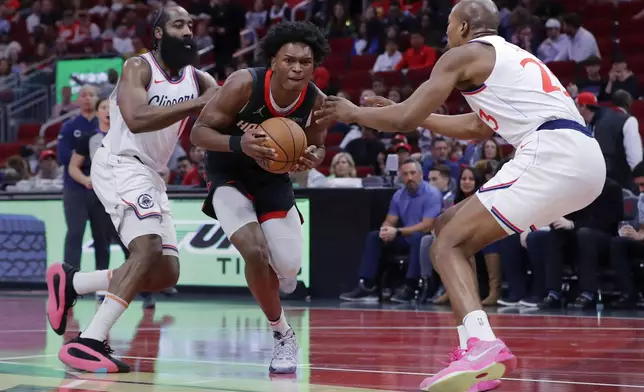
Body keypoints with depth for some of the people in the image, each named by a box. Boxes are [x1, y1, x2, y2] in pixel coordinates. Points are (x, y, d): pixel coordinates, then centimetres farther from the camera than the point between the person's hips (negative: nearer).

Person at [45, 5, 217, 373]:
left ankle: (70, 282, 15)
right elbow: (136, 119, -30)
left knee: (166, 273, 4)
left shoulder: (199, 80, 8)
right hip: (120, 164, -8)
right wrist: (197, 104, -32)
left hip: (150, 175, 8)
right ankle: (90, 341, -31)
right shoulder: (139, 67, -12)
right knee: (148, 247, -28)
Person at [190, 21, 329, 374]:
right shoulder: (244, 84, -29)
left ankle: (274, 277, 40)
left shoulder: (317, 102, -18)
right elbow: (199, 132, -23)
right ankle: (282, 334, -1)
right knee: (255, 252, -23)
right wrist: (238, 143, -42)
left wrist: (312, 158, -23)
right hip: (229, 175, -3)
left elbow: (316, 146, 2)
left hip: (272, 177, 3)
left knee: (289, 267, -3)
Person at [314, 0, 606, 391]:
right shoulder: (510, 57, 32)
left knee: (449, 245, -6)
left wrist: (353, 113, 22)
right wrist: (415, 114, 47)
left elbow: (404, 120, 4)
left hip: (553, 153, -9)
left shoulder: (464, 54, 6)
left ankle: (482, 345, -29)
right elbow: (478, 127, 43)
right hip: (586, 159, 9)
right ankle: (482, 354, 12)